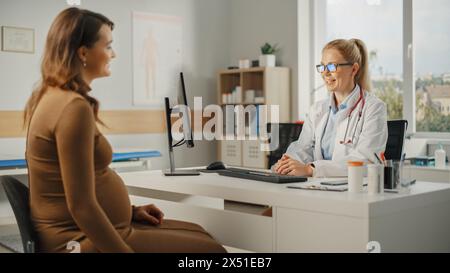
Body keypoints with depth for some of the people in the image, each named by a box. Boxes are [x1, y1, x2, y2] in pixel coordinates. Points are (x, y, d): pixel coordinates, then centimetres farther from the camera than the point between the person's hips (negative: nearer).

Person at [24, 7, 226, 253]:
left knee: (198, 234, 17)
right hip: (83, 240, -10)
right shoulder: (74, 107, -22)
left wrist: (130, 211, 15)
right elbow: (81, 207, -25)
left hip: (79, 232, 10)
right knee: (209, 247, -4)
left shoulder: (52, 96, 9)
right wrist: (126, 251, -16)